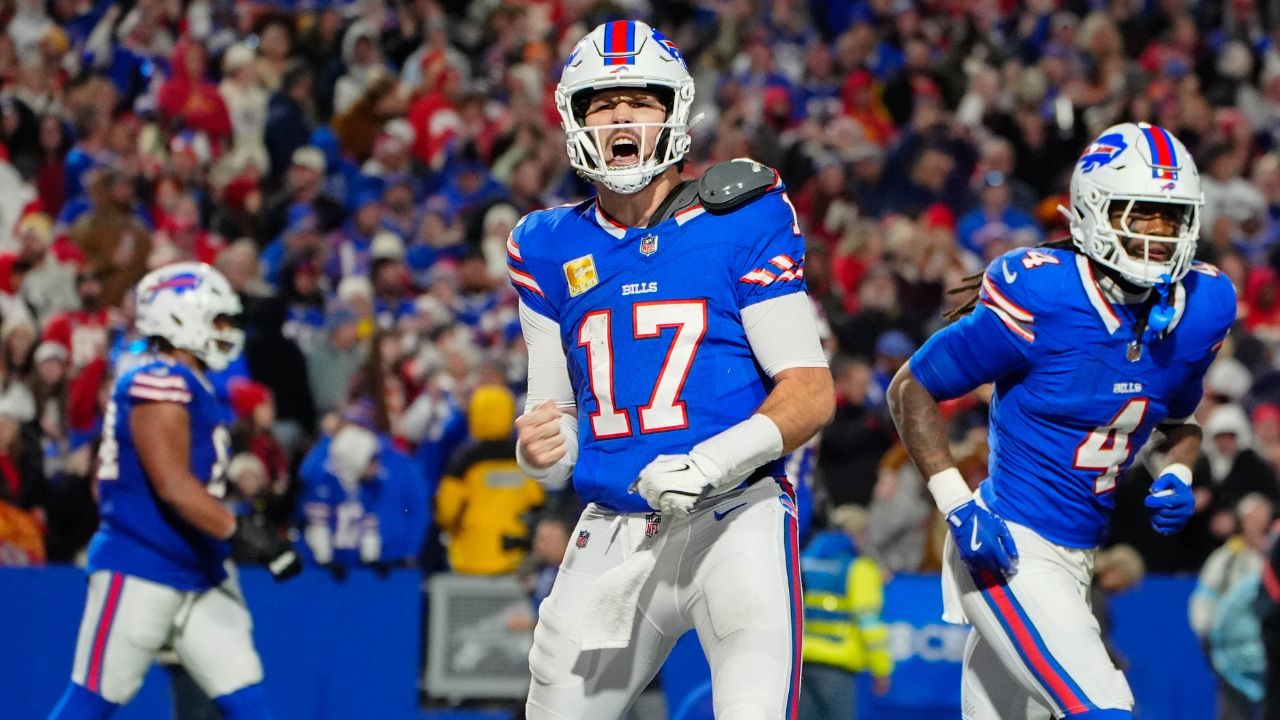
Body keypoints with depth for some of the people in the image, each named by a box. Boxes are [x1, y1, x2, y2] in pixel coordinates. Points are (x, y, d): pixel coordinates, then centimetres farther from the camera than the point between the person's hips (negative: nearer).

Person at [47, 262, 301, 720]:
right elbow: (173, 485, -22)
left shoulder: (192, 387, 15)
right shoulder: (159, 383, -14)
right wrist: (245, 536, -25)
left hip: (197, 577, 10)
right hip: (140, 574, -9)